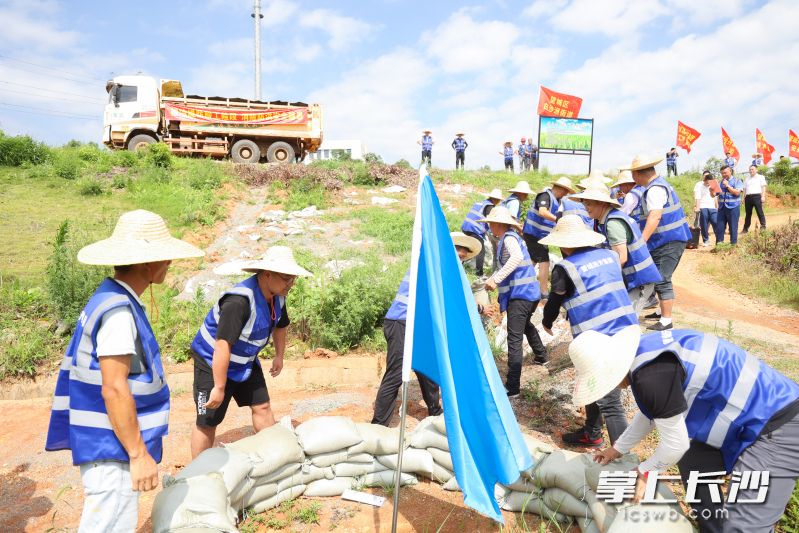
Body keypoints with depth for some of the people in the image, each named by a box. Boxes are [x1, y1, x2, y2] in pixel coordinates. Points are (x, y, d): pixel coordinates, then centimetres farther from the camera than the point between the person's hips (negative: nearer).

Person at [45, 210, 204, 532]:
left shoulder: (112, 300, 9)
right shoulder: (118, 311, -22)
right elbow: (114, 389, -24)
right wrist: (139, 454, -19)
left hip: (108, 445, 10)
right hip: (112, 448, -10)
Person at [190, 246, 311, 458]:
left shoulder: (277, 295, -8)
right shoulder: (240, 301, -35)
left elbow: (280, 325, 13)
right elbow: (223, 346, -34)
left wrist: (279, 356, 23)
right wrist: (219, 388, -28)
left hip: (246, 361, 8)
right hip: (213, 362, -7)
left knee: (262, 407, 9)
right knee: (207, 422, 1)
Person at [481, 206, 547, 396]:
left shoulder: (508, 238, -12)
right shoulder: (513, 237, 16)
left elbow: (517, 257, -32)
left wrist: (495, 278, -35)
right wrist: (497, 280, 15)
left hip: (520, 294, -10)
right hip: (530, 292, 10)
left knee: (514, 338, -12)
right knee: (526, 324, 34)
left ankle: (512, 387, -14)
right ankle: (541, 356, 55)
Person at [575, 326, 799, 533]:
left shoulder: (651, 375, -28)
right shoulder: (646, 349, 2)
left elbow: (676, 443, -16)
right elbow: (651, 413, 19)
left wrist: (646, 471, 3)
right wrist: (619, 448, 28)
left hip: (778, 429, -10)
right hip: (760, 416, 10)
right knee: (691, 463, 23)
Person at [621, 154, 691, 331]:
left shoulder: (655, 189, -17)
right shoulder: (658, 184, 15)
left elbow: (655, 217, -29)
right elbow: (650, 216, 22)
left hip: (669, 241, -10)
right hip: (666, 241, 10)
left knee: (662, 280, -7)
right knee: (659, 278, 19)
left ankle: (666, 321, -2)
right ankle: (663, 312, 31)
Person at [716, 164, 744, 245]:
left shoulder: (737, 181, 2)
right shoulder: (720, 182, 14)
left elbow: (737, 192, -12)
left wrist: (727, 185, -11)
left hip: (733, 207, -4)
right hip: (722, 207, 4)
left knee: (733, 227, 0)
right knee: (719, 227, 2)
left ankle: (733, 244, 7)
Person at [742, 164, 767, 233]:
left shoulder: (761, 177, 11)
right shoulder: (747, 179, 24)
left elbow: (763, 187, 2)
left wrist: (763, 196, -9)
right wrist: (744, 198, 11)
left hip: (757, 196, -4)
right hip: (748, 197, 4)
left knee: (760, 212, -8)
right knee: (748, 213, 7)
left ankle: (763, 226, -6)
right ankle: (745, 228, 9)